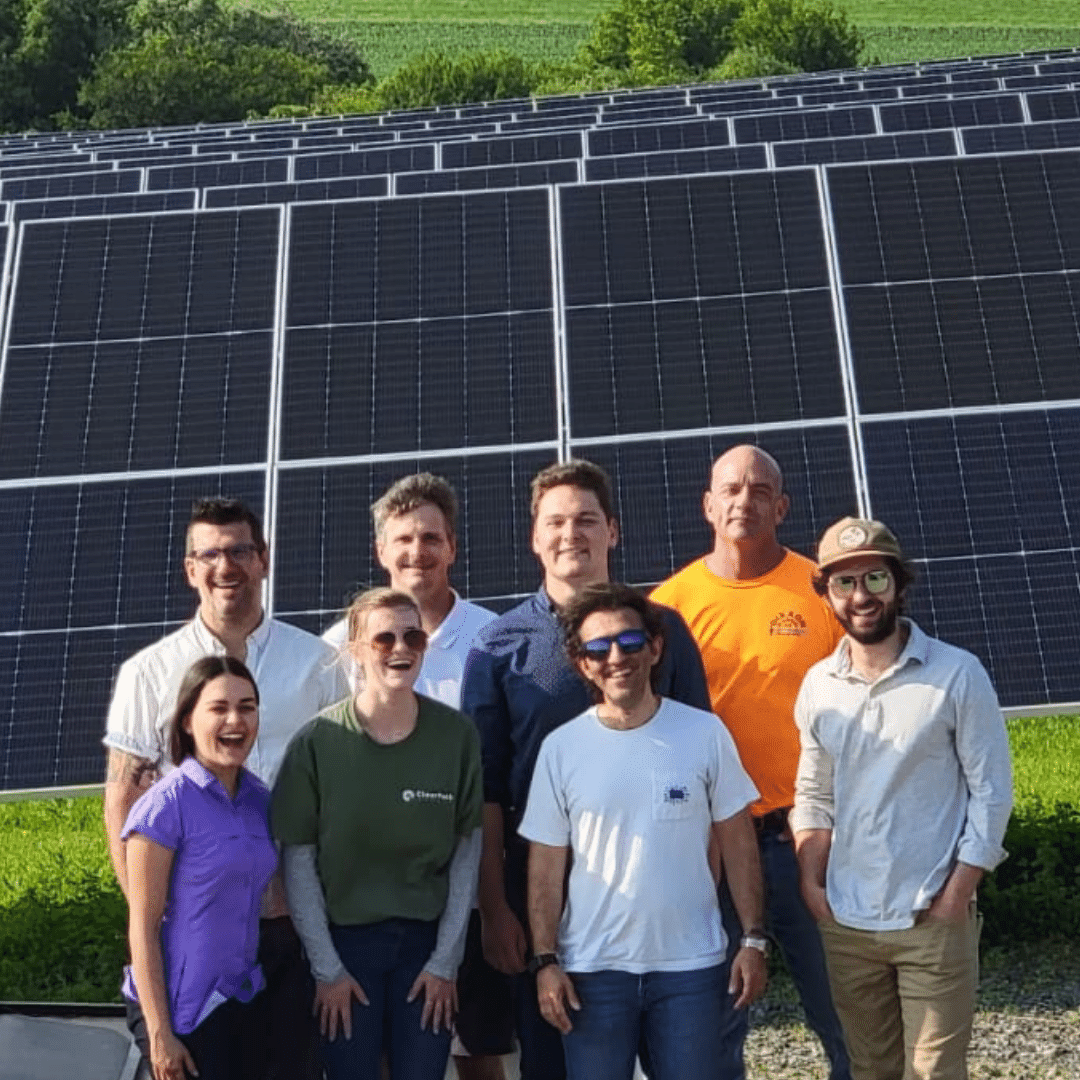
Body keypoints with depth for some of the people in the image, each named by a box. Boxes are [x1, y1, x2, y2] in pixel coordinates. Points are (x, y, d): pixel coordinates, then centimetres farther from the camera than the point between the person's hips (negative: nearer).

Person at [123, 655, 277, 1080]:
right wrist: (159, 1033, -14)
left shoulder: (260, 799, 2)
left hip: (247, 998, 6)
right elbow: (143, 928, -14)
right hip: (182, 1007, -6)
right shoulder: (164, 807, -16)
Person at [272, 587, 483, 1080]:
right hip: (344, 938, -1)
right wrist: (326, 967, -6)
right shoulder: (318, 741, -9)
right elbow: (298, 858, -5)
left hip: (427, 938, 1)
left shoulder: (457, 734, -5)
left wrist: (446, 960, -3)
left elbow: (467, 850, -1)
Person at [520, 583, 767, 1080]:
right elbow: (546, 867, 0)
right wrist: (545, 960, -5)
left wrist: (753, 938, -2)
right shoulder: (561, 747, -3)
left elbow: (737, 843, 1)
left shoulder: (705, 733, -4)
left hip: (692, 964, 0)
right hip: (592, 968, 1)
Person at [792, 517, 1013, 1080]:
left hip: (933, 920, -3)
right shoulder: (817, 685, 3)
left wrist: (957, 893, -10)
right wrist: (812, 883, 0)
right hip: (844, 923, 4)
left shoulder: (958, 674, -8)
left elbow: (991, 792, -6)